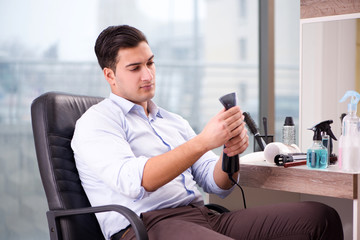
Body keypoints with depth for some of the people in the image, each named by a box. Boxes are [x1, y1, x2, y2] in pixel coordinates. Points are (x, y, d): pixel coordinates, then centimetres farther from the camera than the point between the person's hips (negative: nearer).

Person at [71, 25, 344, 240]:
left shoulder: (175, 122, 25)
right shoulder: (95, 123, 3)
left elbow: (218, 185, 17)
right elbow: (133, 181, -17)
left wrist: (231, 151, -6)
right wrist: (203, 141, -24)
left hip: (203, 216, 7)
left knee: (320, 216, -11)